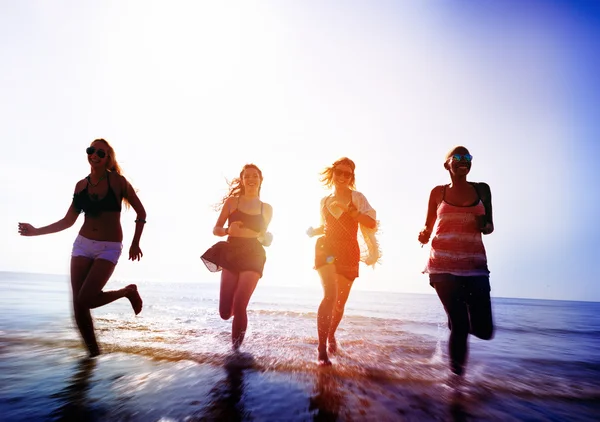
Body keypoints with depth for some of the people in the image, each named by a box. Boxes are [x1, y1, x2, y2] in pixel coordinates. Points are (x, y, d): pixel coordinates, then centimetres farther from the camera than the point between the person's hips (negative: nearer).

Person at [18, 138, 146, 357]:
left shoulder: (117, 181, -7)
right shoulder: (81, 185, 6)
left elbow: (141, 212, -2)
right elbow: (68, 221, 13)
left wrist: (135, 242, -3)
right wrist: (36, 231, 8)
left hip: (109, 248, -5)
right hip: (82, 245, 5)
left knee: (85, 300, -17)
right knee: (78, 305, 0)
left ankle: (128, 291, 9)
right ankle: (93, 353, 15)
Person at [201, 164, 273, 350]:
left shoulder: (267, 208, 9)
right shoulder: (232, 201, 5)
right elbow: (216, 229, 4)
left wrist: (267, 238, -5)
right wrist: (228, 230, -17)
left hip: (253, 258, 0)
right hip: (231, 256, 1)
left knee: (238, 307, -14)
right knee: (225, 312, 0)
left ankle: (236, 346, 9)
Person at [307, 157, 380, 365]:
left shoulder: (357, 197, 2)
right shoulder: (325, 201, 12)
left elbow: (371, 223, -11)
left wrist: (349, 209, -21)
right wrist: (313, 231, 5)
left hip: (349, 253, 0)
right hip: (326, 248, 0)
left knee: (340, 301, 9)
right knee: (330, 294, -21)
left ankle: (331, 335, 38)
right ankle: (322, 349, -16)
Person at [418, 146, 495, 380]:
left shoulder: (482, 190, 10)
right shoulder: (438, 192, 6)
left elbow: (489, 227, 17)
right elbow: (428, 227, 12)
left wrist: (484, 225, -7)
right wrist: (423, 235, -12)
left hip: (474, 265, 2)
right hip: (443, 265, -2)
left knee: (484, 330, -1)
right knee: (460, 325, -4)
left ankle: (456, 320, 33)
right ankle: (457, 373, 18)